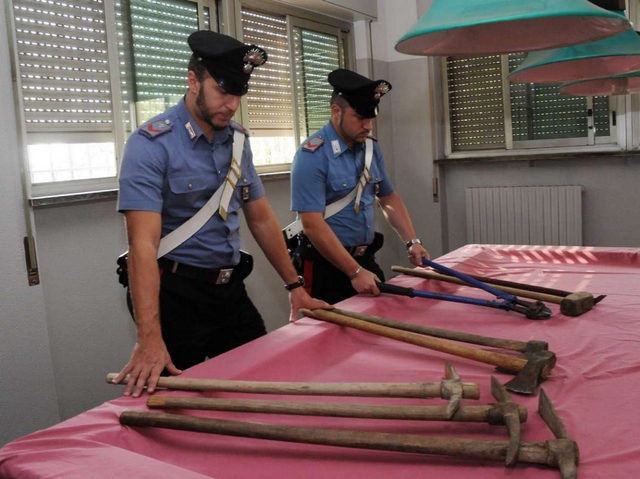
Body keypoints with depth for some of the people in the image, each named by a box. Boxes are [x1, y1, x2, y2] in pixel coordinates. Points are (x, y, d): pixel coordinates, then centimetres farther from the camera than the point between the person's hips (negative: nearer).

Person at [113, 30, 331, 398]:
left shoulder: (238, 140, 4)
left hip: (231, 289, 6)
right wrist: (150, 338, -34)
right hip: (176, 294, -6)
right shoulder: (152, 144, -17)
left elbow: (262, 219, 11)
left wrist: (295, 286, 8)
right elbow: (143, 244, -26)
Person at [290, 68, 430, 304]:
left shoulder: (371, 148, 3)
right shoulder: (312, 155, -19)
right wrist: (354, 272, -24)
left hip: (367, 259, 7)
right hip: (328, 266, -7)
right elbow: (313, 225, -24)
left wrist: (412, 241, 3)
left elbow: (389, 198, 15)